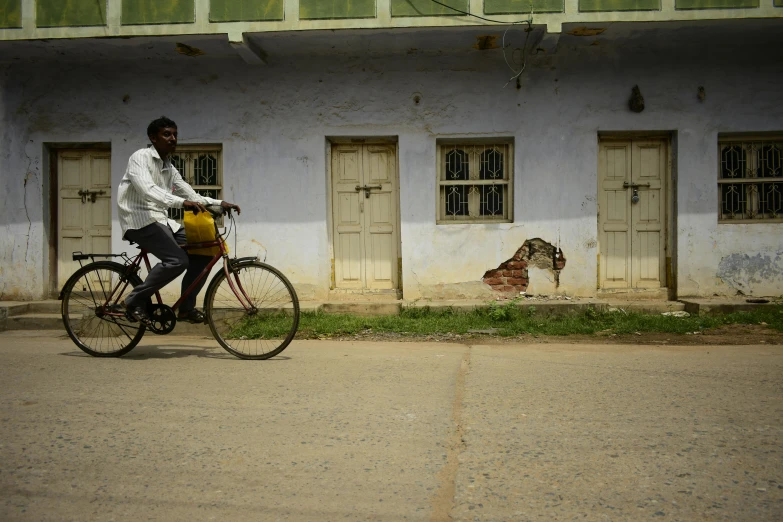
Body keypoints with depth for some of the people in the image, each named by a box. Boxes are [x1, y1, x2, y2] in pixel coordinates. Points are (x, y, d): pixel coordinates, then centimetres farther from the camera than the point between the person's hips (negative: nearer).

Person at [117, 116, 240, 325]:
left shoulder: (170, 168, 16)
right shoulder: (140, 157, -8)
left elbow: (191, 195, 14)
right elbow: (147, 190, -26)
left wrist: (219, 203, -2)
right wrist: (182, 202, -39)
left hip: (161, 220, 8)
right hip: (140, 219, -8)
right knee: (177, 259, -26)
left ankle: (186, 307, 6)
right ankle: (135, 301, -9)